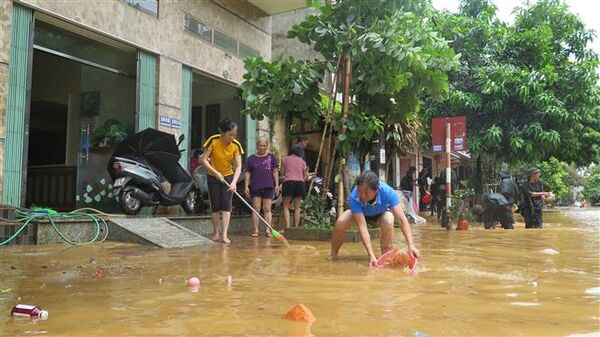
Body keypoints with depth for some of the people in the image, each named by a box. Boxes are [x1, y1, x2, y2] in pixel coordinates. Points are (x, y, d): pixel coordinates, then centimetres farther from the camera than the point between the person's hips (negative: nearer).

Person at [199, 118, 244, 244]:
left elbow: (238, 166, -17)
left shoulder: (236, 145, -16)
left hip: (228, 176, 1)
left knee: (226, 204, -10)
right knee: (215, 206, 3)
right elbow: (204, 160, -16)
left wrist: (234, 182, -31)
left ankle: (225, 234, -12)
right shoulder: (213, 140, -20)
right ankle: (215, 233, 16)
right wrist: (216, 173, -23)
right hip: (213, 177, -1)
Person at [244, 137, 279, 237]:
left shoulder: (271, 157, 7)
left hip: (268, 187, 0)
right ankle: (255, 230, 3)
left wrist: (277, 185, 2)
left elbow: (275, 171, 8)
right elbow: (248, 173, 7)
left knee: (267, 209, 4)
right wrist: (246, 186, 1)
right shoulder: (251, 159, 7)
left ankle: (268, 230, 5)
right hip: (255, 187, 0)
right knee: (256, 209, 0)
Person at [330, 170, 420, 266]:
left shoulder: (387, 192, -39)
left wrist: (411, 245, -47)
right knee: (340, 222, -28)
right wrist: (371, 255, -45)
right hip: (359, 213, 0)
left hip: (381, 214, 0)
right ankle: (333, 255, -4)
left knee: (388, 222, -35)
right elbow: (362, 226, -40)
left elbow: (401, 219, -38)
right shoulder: (353, 197, -39)